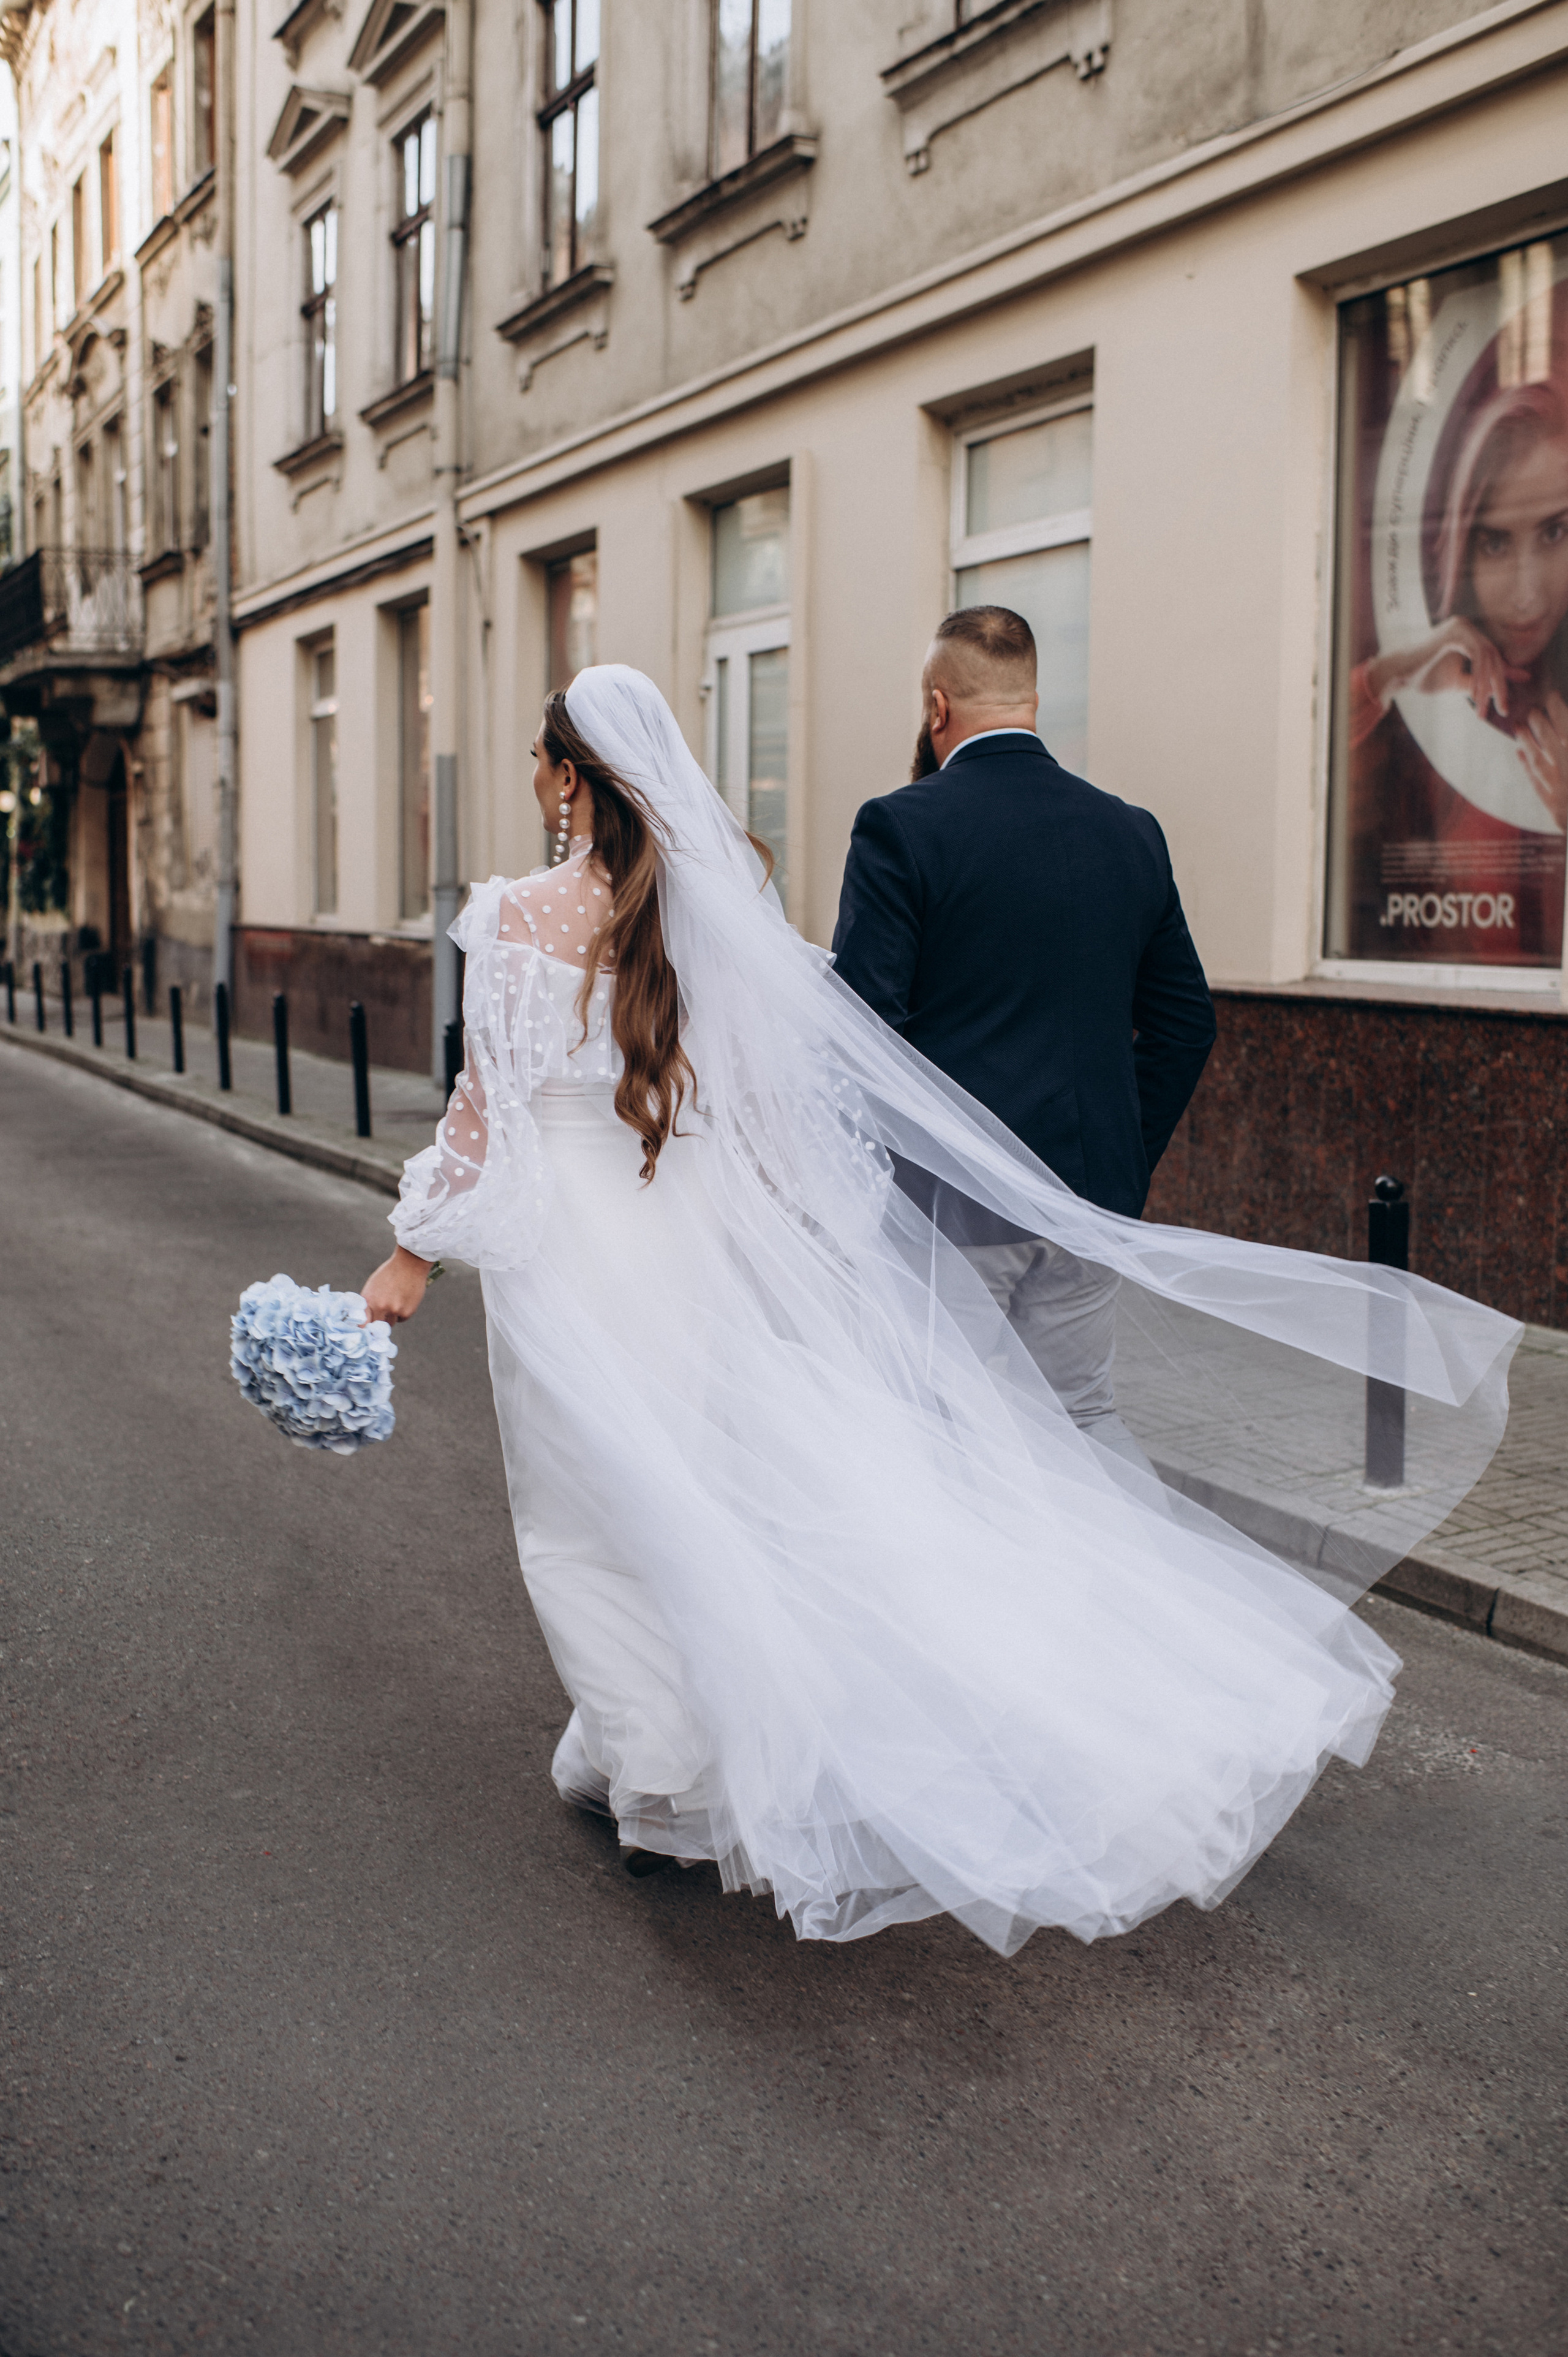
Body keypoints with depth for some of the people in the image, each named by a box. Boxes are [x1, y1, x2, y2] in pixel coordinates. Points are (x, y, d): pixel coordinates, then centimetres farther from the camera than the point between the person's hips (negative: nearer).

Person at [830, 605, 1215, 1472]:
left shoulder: (900, 826, -9)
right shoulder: (1132, 832, 8)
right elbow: (1186, 1022, 11)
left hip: (951, 1198, -5)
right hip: (1090, 1192, 5)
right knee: (1084, 1413, 15)